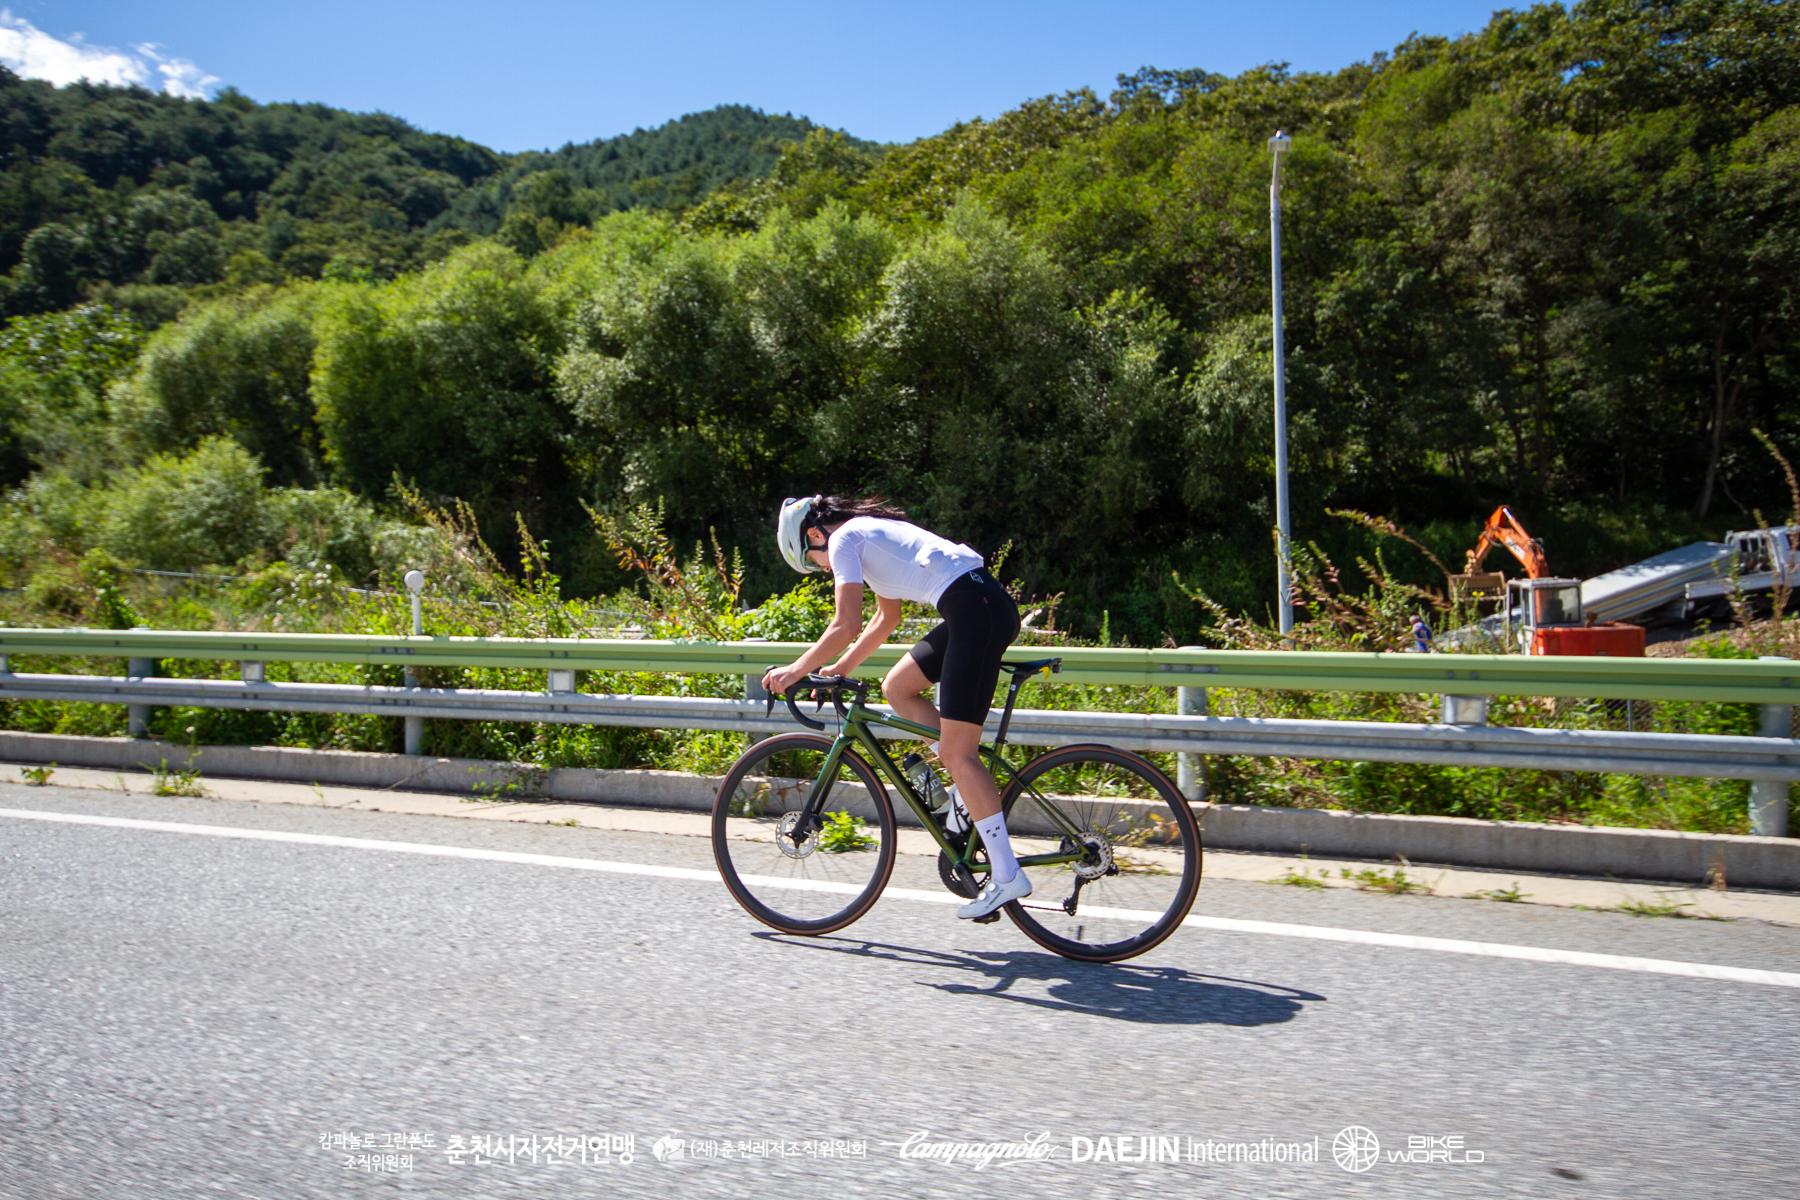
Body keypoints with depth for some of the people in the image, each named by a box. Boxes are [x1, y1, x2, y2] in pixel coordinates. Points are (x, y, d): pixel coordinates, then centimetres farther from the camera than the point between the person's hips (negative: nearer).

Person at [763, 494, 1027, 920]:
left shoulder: (844, 540, -1)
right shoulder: (869, 532, 26)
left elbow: (846, 626, -9)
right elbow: (886, 619, 32)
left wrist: (796, 670, 1)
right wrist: (839, 669, 30)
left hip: (976, 609, -10)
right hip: (986, 605, 10)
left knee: (956, 752, -7)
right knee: (896, 687, 17)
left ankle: (1007, 876, -4)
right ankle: (974, 790, 15)